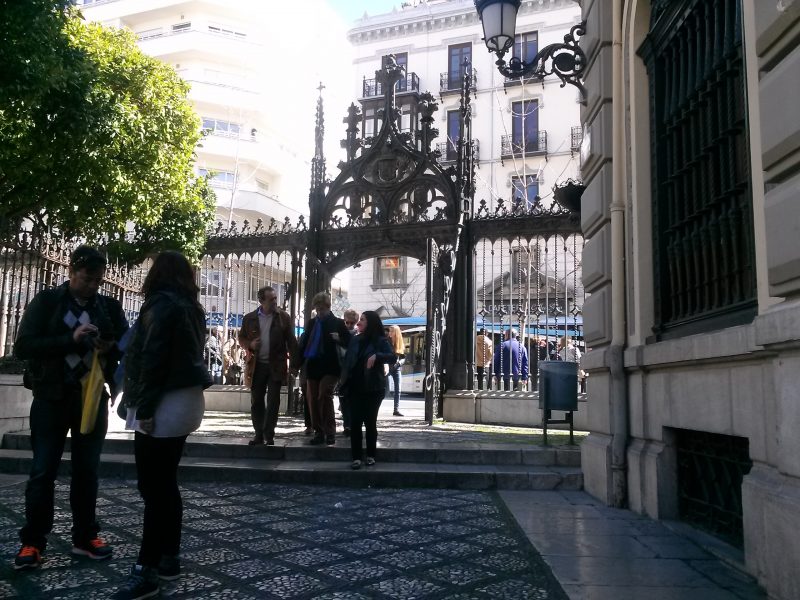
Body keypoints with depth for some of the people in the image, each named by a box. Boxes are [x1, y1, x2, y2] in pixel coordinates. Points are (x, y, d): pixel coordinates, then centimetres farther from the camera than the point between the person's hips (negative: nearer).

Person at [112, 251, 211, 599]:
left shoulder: (162, 304, -11)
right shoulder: (192, 308, 14)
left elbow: (151, 360, -17)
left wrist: (144, 408, -17)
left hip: (165, 404, -9)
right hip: (187, 400, 9)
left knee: (153, 489, -6)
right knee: (166, 484, 14)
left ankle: (147, 571, -2)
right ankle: (169, 558, 20)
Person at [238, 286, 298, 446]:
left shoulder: (284, 317, -1)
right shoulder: (249, 318, 3)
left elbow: (291, 340, 0)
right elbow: (241, 338, 12)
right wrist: (250, 344, -11)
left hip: (276, 366, -2)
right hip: (256, 365, 2)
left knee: (273, 402, 0)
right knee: (256, 402, 8)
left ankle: (269, 437, 6)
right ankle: (259, 435, 18)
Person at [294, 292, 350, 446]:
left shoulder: (337, 323, 2)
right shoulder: (311, 323, 14)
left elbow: (349, 342, 1)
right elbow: (303, 343, 14)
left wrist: (339, 339, -19)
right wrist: (297, 363, 5)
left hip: (330, 367, -5)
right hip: (313, 367, 5)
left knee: (324, 396, -17)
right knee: (313, 400, 6)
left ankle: (330, 433, -10)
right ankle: (319, 432, 16)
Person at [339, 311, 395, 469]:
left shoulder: (380, 341, -5)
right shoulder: (355, 340, 10)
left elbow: (393, 358, -19)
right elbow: (347, 360, 14)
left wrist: (377, 356, -35)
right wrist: (343, 379, 5)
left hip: (373, 388, -3)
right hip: (355, 388, 4)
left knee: (370, 421, 3)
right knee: (355, 421, -3)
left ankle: (371, 456, 16)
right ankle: (356, 457, 0)